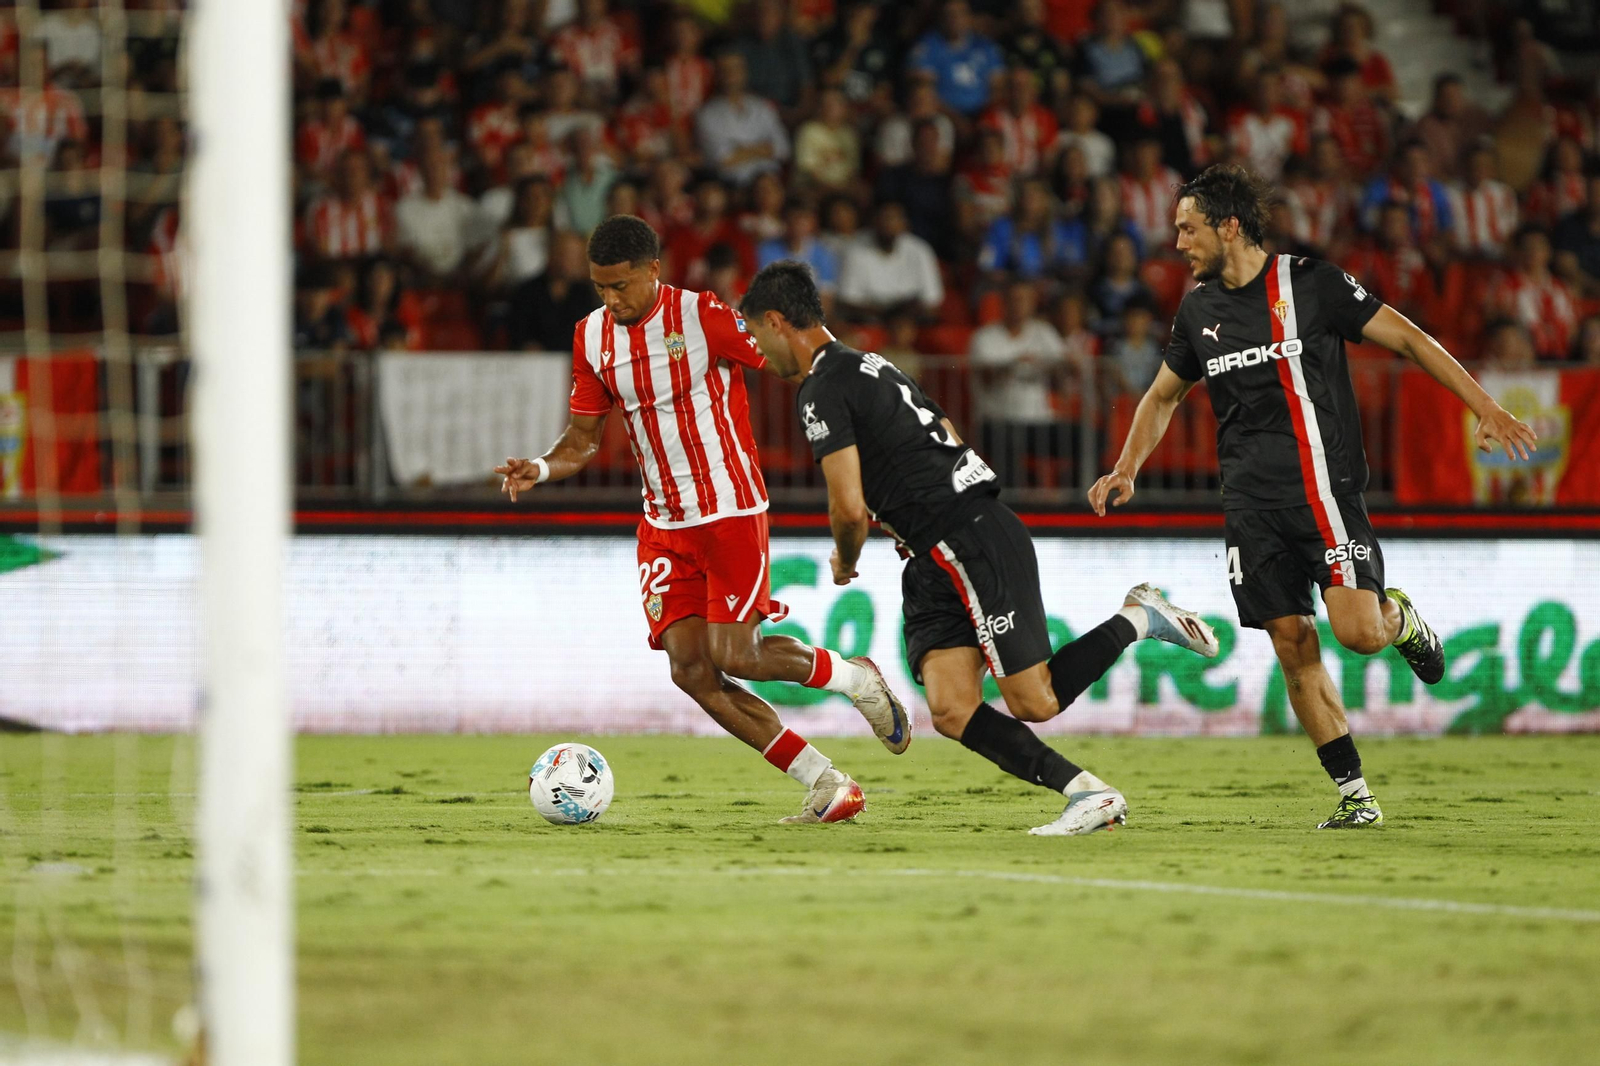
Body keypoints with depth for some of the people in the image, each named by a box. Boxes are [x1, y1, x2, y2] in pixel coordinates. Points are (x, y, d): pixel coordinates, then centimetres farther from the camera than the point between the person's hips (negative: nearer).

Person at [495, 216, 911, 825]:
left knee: (733, 655, -15)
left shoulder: (703, 318, -14)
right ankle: (826, 786, 0)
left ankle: (852, 677, 15)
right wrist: (540, 469, -11)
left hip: (731, 512, -6)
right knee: (690, 669, -7)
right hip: (664, 525, 6)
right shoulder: (592, 337, 4)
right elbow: (582, 439, 11)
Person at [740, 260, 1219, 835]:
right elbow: (950, 441, 26)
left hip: (972, 544, -10)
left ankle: (1137, 619, 9)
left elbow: (849, 509, -16)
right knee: (951, 710, -3)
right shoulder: (871, 366, 20)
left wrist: (845, 561, 5)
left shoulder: (822, 392, -11)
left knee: (1035, 704, -5)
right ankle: (1086, 792, -7)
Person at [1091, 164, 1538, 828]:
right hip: (1251, 505, 5)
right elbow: (1163, 396, 27)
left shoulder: (1311, 284, -5)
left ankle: (1399, 618, 19)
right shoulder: (1199, 311, 11)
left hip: (1324, 491, -4)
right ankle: (1355, 795, 4)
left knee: (1359, 632, -19)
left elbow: (1406, 338, -1)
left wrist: (1485, 408, -5)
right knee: (1294, 647, -3)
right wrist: (1126, 470, 15)